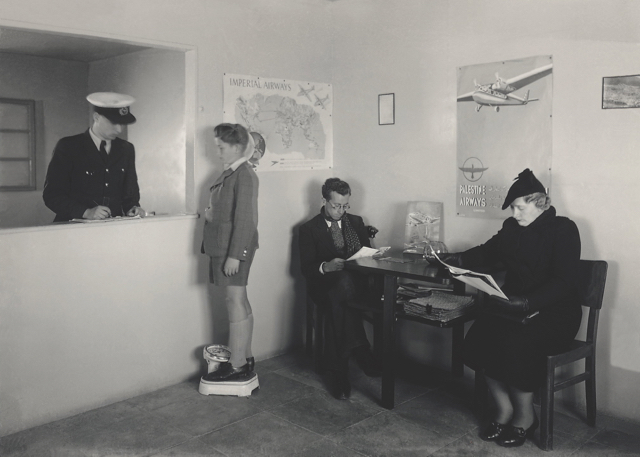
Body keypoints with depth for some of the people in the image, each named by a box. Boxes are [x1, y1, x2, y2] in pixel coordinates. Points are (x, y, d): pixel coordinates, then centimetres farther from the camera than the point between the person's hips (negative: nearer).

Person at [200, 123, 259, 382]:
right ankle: (245, 358, 26)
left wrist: (234, 255, -21)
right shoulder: (230, 173, 13)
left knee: (235, 300, -4)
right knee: (239, 301, 15)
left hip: (234, 247, -10)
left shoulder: (245, 176, -15)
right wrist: (210, 212, 5)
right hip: (222, 246, 10)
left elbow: (244, 219, -20)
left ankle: (237, 366, 4)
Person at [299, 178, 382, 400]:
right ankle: (362, 352, -29)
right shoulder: (309, 229, 9)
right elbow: (305, 268, 1)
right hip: (327, 285, -2)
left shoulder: (356, 222, 20)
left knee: (339, 304, -35)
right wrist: (325, 267, -20)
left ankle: (340, 373, -26)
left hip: (356, 282, 2)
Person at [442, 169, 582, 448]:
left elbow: (563, 282, -18)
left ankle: (525, 415, -8)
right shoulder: (511, 228, 9)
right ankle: (503, 409, -6)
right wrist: (459, 259, -2)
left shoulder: (563, 230, -8)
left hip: (554, 312, -5)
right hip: (515, 307, 5)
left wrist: (527, 302, -32)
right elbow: (487, 252, 20)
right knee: (479, 335, -22)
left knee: (516, 342, -32)